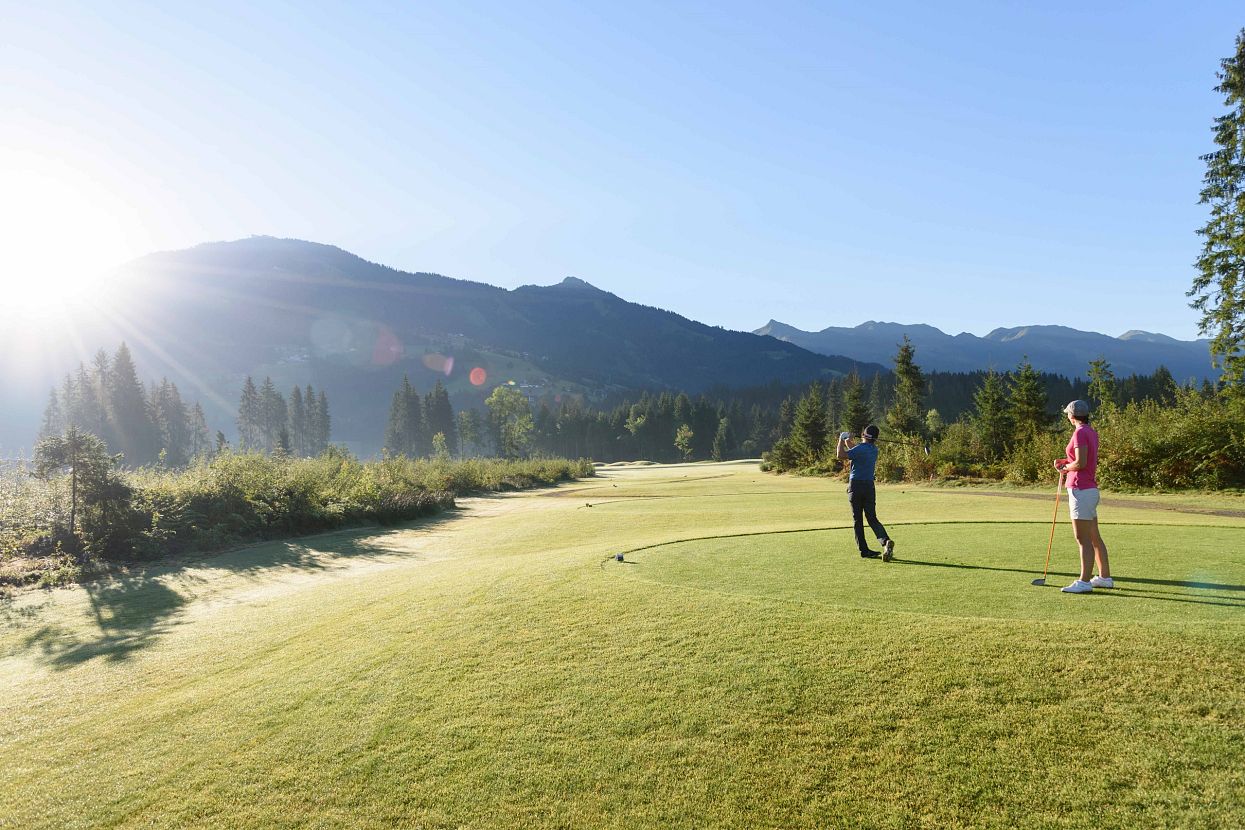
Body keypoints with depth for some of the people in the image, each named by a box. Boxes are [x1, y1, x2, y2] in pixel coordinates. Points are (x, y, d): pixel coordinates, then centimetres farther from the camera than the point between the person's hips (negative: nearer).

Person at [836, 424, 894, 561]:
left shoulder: (860, 448, -12)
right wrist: (848, 443, 31)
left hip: (856, 485, -5)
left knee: (857, 519, 4)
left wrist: (841, 441, -9)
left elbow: (840, 455, -22)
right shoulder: (874, 450, 10)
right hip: (870, 485, 5)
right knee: (872, 518, 7)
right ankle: (885, 541, -16)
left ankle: (864, 549, 4)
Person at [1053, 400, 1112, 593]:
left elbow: (1080, 463, -20)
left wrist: (1065, 467, -3)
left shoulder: (1080, 432, -14)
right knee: (1094, 537, 16)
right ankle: (1105, 577, 25)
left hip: (1081, 490, -10)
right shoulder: (1091, 432, 13)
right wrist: (1065, 461, 12)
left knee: (1083, 539, -7)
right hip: (1091, 489, 10)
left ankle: (1084, 582, -5)